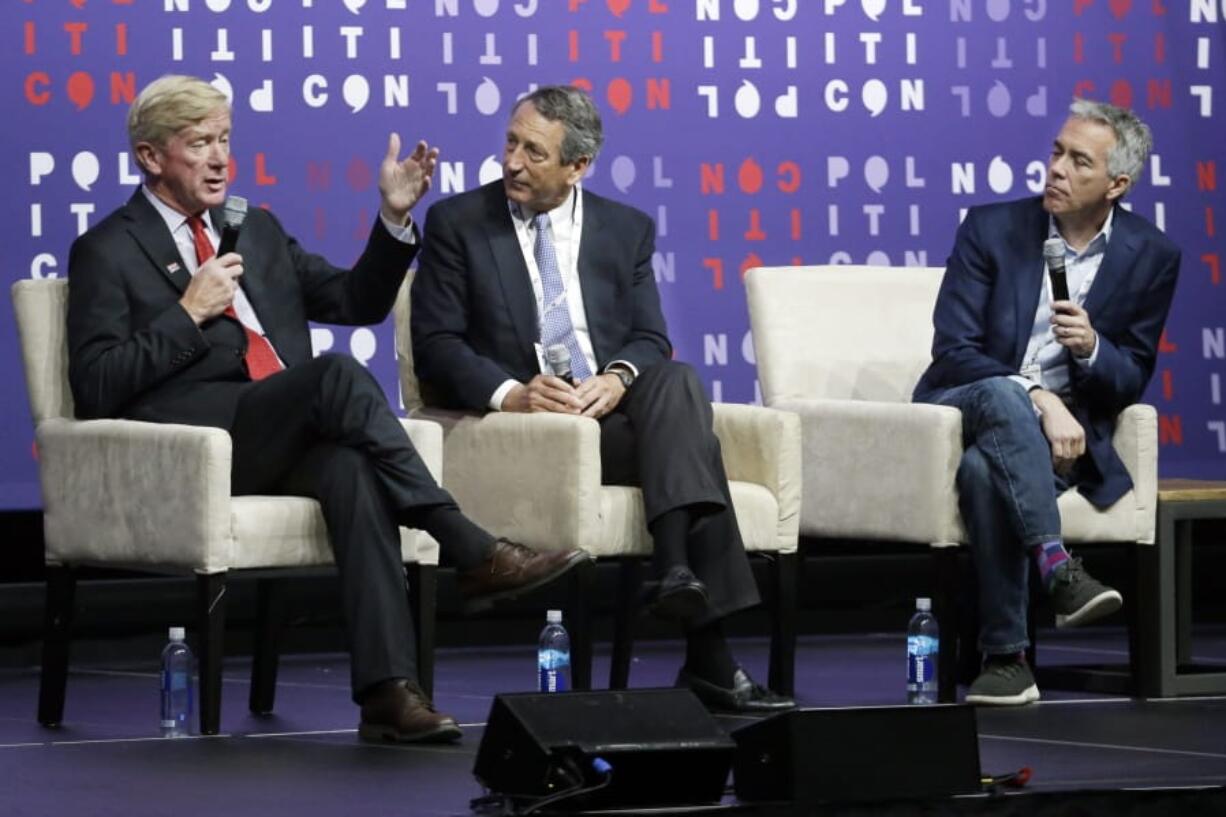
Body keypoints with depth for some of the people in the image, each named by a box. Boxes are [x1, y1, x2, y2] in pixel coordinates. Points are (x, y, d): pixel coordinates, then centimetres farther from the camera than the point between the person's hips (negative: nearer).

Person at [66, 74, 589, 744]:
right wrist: (188, 313, -9)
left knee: (351, 466, -33)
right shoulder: (107, 253, 8)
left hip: (285, 445, 5)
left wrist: (395, 217, 9)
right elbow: (96, 389, -3)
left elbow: (358, 302, 23)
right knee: (339, 376, -31)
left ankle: (386, 692, -43)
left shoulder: (257, 231, 27)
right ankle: (474, 554, -31)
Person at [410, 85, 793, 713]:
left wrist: (619, 378, -16)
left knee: (677, 382, -33)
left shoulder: (626, 230, 16)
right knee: (686, 440, -30)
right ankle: (705, 652, -39)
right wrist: (510, 392, -20)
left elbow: (651, 341, 9)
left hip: (613, 409, 4)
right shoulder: (457, 224, 7)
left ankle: (679, 573, -42)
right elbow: (435, 346, -1)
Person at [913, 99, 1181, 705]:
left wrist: (1091, 348, -18)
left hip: (1065, 429, 0)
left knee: (985, 468, -35)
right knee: (1003, 394, -38)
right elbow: (953, 352, -10)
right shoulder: (992, 229, -2)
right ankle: (1057, 569, -46)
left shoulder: (1151, 256, 2)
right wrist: (1039, 398, -25)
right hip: (961, 409, 0)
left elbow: (1130, 383, 6)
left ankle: (1004, 653, -32)